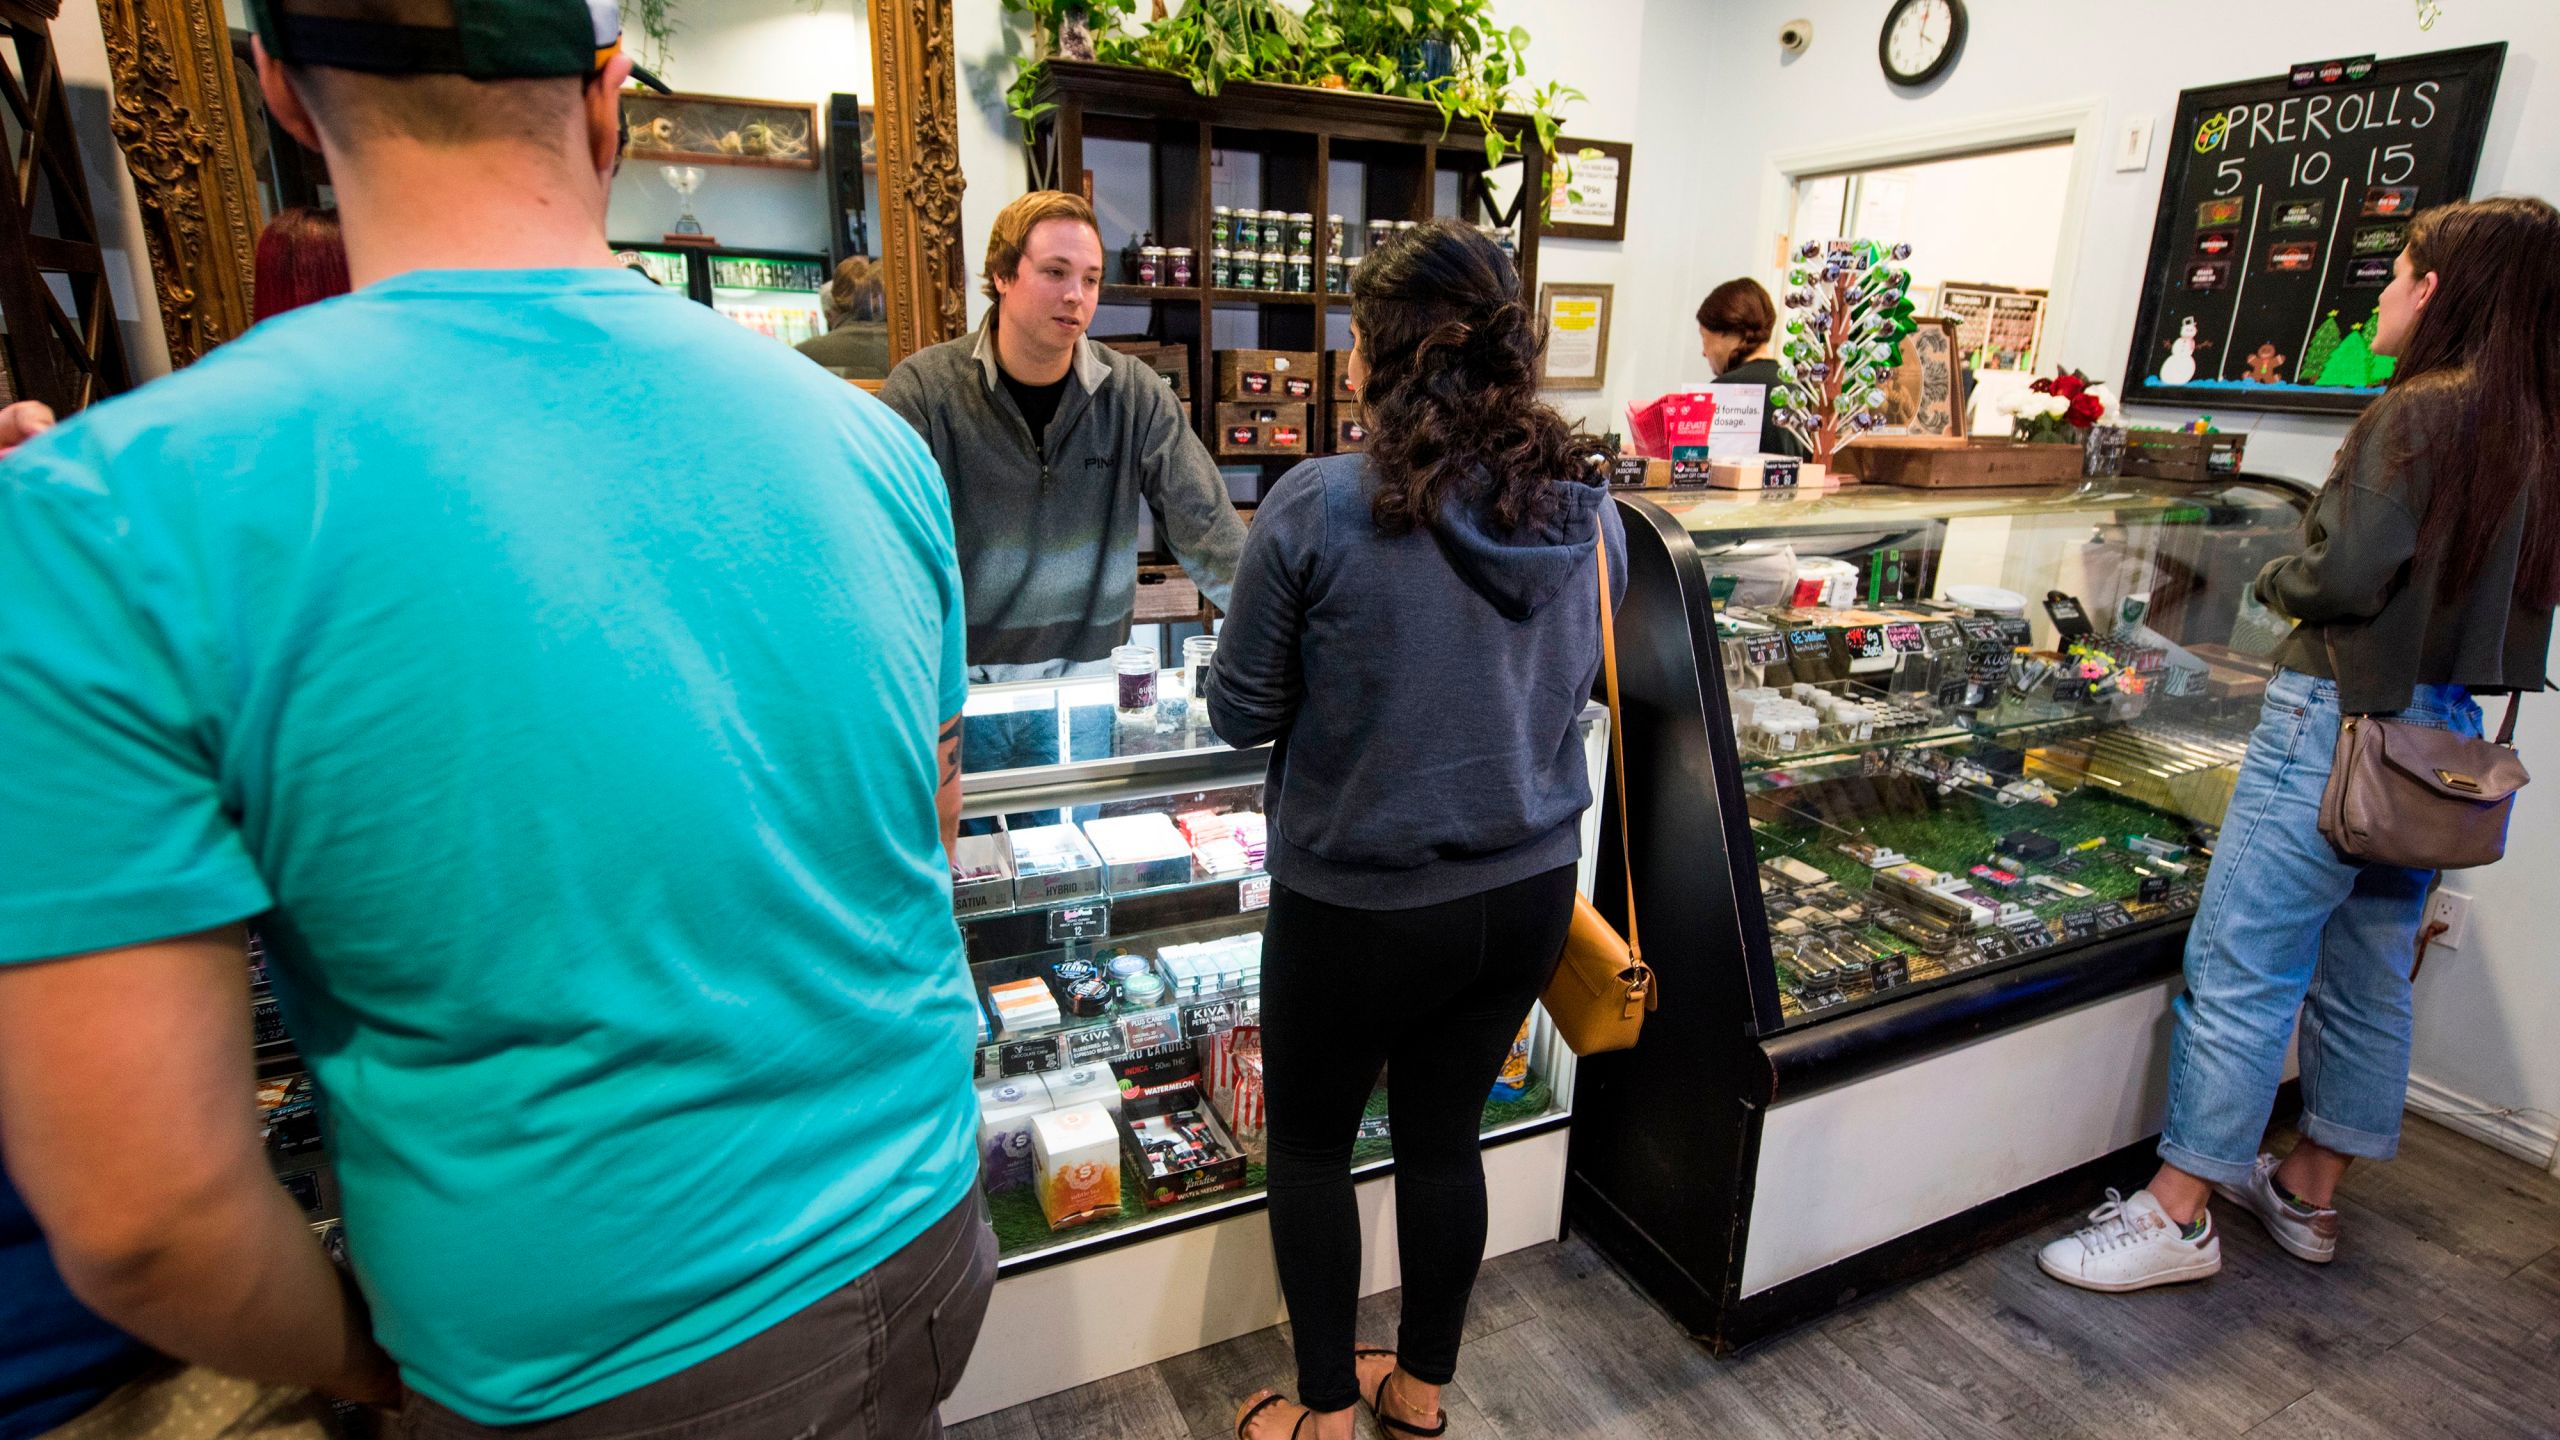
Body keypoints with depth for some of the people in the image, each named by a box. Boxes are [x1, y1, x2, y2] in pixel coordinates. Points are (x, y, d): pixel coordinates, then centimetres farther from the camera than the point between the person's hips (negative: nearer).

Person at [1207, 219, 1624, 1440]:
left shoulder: (1318, 505, -20)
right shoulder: (1588, 513, -4)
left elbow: (1241, 710, -10)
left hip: (1356, 899, -4)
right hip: (1526, 889, 5)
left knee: (1309, 1142, 20)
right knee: (1445, 1137, 22)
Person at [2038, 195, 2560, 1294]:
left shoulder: (2420, 411, -13)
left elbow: (2345, 576, -20)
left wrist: (2276, 581, -1)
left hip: (2345, 718, -9)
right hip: (2446, 735, 9)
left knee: (2240, 970, -4)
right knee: (2368, 977, 17)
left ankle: (2178, 1214, 4)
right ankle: (2309, 1193, 32)